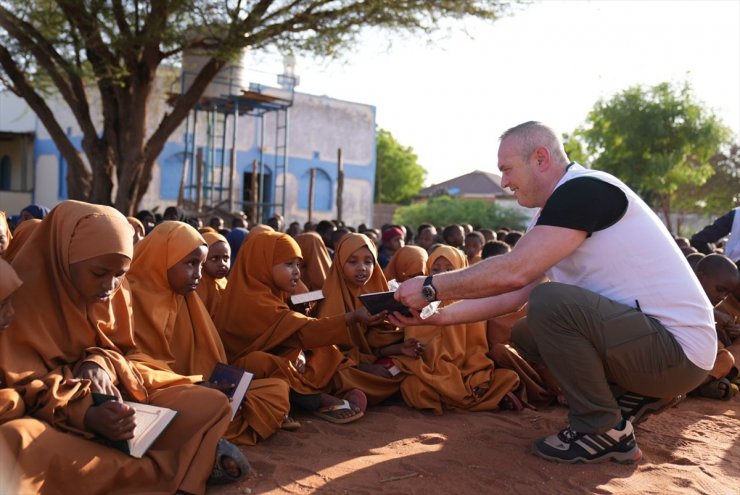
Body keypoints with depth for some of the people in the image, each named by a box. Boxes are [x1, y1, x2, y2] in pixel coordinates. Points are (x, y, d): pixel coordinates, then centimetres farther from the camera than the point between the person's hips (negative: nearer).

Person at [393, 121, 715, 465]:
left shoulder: (584, 190, -18)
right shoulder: (559, 210, 12)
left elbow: (513, 272, -27)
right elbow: (513, 294, 11)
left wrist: (431, 288, -16)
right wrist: (437, 315, 5)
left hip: (677, 348, -10)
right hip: (647, 337, 10)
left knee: (549, 301, -25)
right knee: (527, 336, 13)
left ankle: (604, 432, -8)